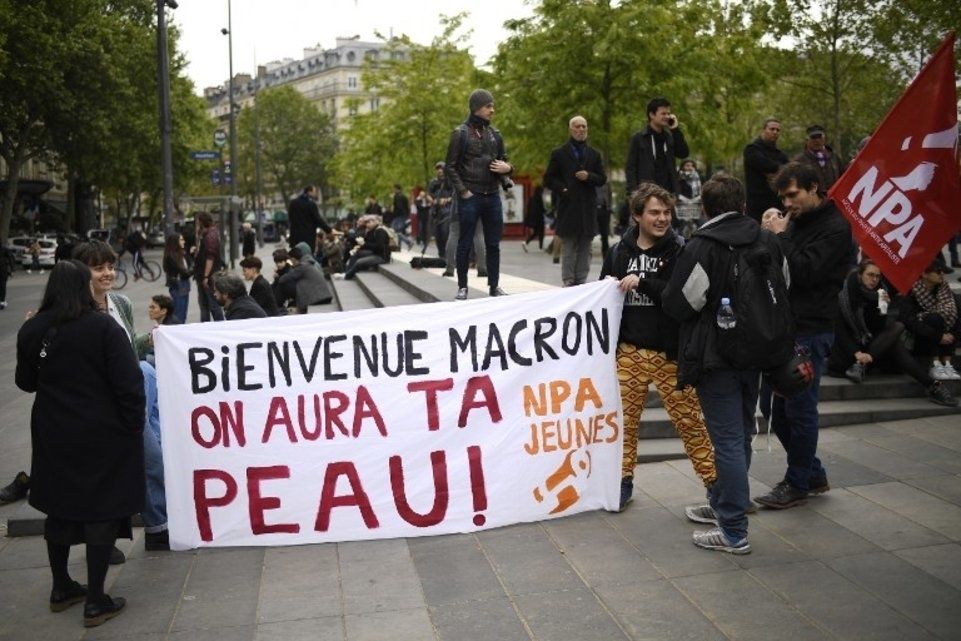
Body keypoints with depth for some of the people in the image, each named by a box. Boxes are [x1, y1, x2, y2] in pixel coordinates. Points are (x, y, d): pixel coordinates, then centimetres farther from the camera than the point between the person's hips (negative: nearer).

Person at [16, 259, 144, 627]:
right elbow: (129, 383, -18)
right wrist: (134, 427, -7)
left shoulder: (31, 331, 0)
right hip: (102, 435, -5)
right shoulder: (103, 327, -15)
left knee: (59, 507, 18)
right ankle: (96, 602, 8)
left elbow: (26, 383, 13)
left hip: (53, 435, 5)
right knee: (102, 509, 4)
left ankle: (61, 588, 31)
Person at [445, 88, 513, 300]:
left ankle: (494, 286, 15)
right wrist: (462, 191, -11)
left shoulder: (494, 134, 11)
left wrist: (507, 168, -3)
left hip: (492, 197, 5)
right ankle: (462, 287, 10)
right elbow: (450, 167, -3)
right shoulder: (460, 133, -3)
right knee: (465, 243, 2)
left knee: (493, 243, 7)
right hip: (470, 197, -5)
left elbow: (503, 160, 20)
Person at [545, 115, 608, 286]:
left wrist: (589, 177, -6)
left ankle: (581, 282, 7)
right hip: (568, 207, -3)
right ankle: (568, 282, 1)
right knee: (568, 249, -2)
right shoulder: (559, 154, 7)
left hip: (588, 207, 3)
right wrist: (562, 189, -9)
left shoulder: (594, 154, 16)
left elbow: (602, 178, 14)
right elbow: (548, 179, 5)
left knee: (585, 249, 3)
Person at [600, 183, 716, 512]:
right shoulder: (619, 251, 7)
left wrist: (643, 282, -22)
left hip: (669, 353, -3)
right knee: (625, 419, 9)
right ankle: (624, 480, 24)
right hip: (629, 352, 3)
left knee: (689, 420, 2)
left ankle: (714, 481, 14)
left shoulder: (680, 250, -5)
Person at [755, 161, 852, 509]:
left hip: (810, 331, -8)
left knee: (799, 409, 0)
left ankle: (798, 484, 14)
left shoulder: (835, 227, -10)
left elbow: (804, 272, -20)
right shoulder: (795, 221, 15)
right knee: (780, 409, 13)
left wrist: (781, 236, -13)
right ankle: (814, 475, 28)